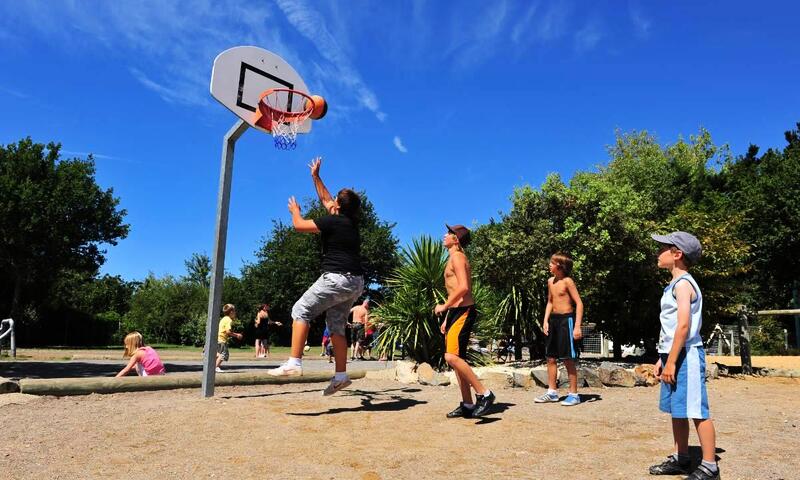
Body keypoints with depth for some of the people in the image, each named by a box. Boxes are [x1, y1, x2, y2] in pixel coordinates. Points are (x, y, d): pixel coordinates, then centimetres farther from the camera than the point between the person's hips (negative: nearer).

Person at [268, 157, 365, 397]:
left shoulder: (332, 221, -9)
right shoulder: (350, 220, 14)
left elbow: (299, 225, -2)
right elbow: (325, 199, 30)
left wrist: (295, 209, 19)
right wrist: (315, 176, 37)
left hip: (337, 278, -9)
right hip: (356, 282, 9)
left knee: (301, 311, -2)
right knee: (336, 326, 12)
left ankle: (294, 362, -10)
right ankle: (341, 375, 10)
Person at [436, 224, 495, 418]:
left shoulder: (457, 257, -10)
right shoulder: (455, 258, 21)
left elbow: (463, 287, -24)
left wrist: (444, 306, -16)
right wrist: (446, 319, 23)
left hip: (463, 312, -10)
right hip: (456, 312, 10)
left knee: (452, 357, -19)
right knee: (456, 358, 10)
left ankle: (484, 394, -13)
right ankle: (467, 405, 16)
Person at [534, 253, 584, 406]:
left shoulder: (567, 281, -11)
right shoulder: (551, 281, 10)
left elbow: (579, 303, -14)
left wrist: (577, 326, -19)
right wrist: (546, 320, 8)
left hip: (566, 319, -8)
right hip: (553, 319, 8)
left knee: (568, 359, -2)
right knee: (550, 358, 10)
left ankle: (573, 394, 9)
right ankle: (552, 392, 20)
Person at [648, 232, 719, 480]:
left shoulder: (683, 283, -14)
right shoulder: (674, 284, 17)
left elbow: (684, 325, -21)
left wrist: (671, 361, -21)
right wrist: (662, 357, 20)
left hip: (685, 356, -10)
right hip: (674, 355, 10)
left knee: (696, 411, -3)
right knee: (677, 410, 16)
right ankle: (680, 459, 26)